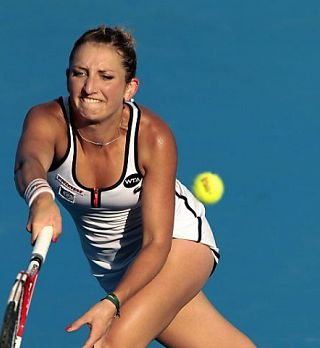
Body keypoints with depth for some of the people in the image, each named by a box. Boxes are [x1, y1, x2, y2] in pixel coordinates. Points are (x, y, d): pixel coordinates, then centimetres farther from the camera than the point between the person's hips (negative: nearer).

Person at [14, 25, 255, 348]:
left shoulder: (154, 137, -29)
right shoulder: (48, 120, -26)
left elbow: (157, 243, -29)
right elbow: (28, 163, -50)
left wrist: (112, 303, -45)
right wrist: (40, 197, -74)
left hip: (178, 240, -3)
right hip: (112, 261, 3)